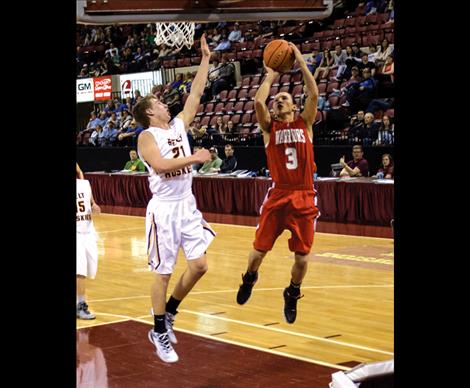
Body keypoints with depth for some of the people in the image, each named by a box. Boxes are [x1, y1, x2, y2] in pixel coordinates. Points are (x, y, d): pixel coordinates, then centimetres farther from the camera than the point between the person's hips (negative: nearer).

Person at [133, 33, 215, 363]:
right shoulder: (147, 136, -9)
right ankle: (159, 331, 13)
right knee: (164, 272, 0)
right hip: (164, 209, -7)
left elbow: (196, 94, 14)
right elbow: (160, 165, -26)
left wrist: (205, 59, 12)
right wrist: (195, 158, -21)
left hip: (187, 206, 7)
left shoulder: (179, 125, 11)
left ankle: (169, 314, 23)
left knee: (199, 265, 3)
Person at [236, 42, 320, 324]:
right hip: (278, 196, 0)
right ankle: (250, 277, 37)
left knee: (302, 255, 2)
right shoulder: (269, 127, 6)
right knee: (260, 248, 5)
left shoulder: (305, 123, 7)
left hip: (304, 197, 0)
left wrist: (301, 61, -6)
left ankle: (293, 294, 27)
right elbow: (258, 102, -12)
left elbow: (314, 94, -8)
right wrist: (271, 76, 1)